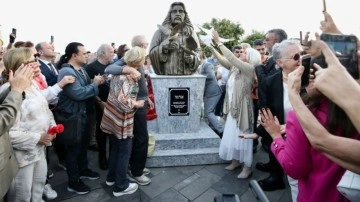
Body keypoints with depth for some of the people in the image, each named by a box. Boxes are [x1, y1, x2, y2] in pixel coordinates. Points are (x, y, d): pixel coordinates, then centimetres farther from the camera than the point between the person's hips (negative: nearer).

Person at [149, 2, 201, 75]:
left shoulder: (191, 33, 13)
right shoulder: (160, 32, 9)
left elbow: (198, 55, 9)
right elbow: (152, 54, 3)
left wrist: (192, 58, -12)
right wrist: (164, 47, -14)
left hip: (187, 76, 2)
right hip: (166, 76, -2)